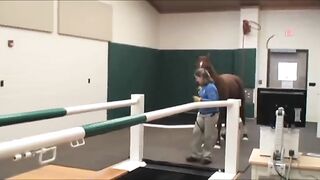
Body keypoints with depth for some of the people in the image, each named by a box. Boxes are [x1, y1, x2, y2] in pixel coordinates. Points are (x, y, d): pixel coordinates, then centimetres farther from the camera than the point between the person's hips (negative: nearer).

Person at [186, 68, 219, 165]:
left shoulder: (210, 87, -20)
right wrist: (198, 99, 4)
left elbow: (213, 101, -29)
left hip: (210, 115, -8)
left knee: (208, 137, 6)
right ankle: (196, 155, 20)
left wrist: (200, 100, -25)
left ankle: (207, 157, 21)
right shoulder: (202, 87, 5)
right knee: (196, 133, 8)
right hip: (201, 114, 8)